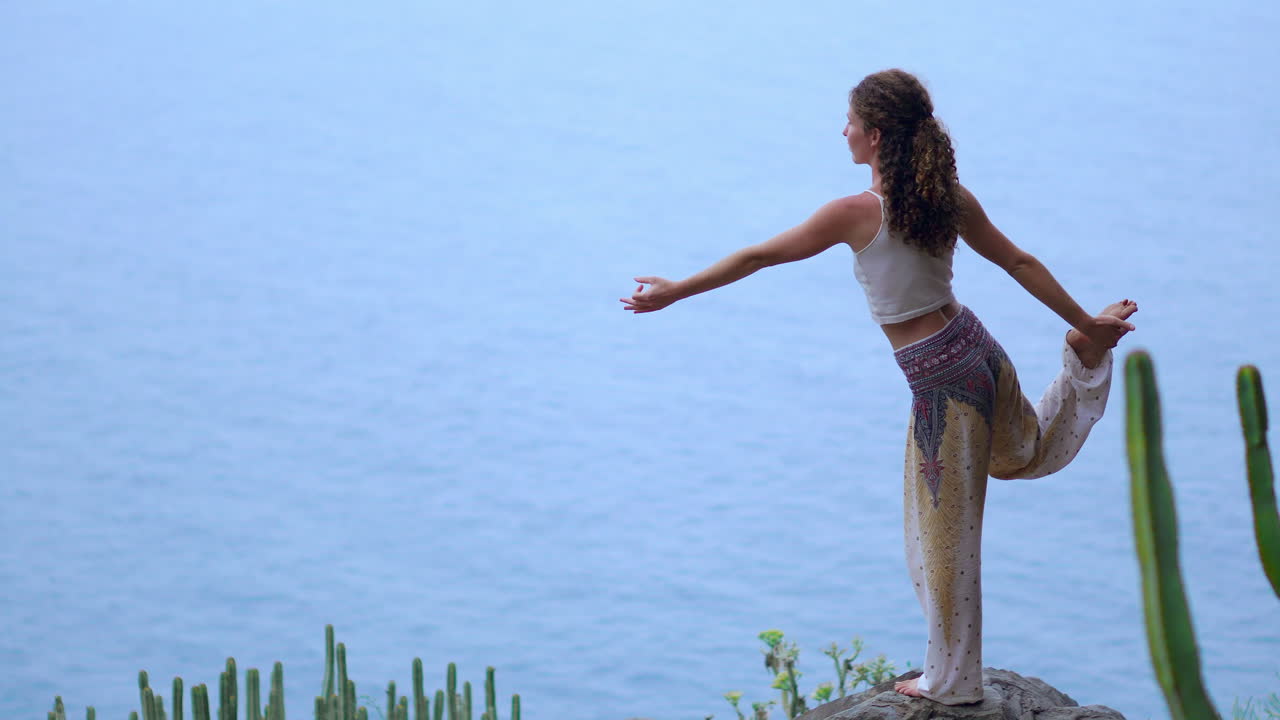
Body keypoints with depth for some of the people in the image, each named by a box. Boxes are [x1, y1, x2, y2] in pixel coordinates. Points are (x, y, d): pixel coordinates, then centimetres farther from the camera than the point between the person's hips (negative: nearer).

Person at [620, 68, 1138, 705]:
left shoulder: (857, 214, -18)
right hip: (976, 344, 7)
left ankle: (951, 679, 19)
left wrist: (673, 292, -1)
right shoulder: (951, 199, -1)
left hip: (940, 379, -7)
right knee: (1025, 451, 39)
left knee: (944, 532, 7)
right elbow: (1021, 263, 7)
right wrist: (1083, 321, 19)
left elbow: (756, 257, -10)